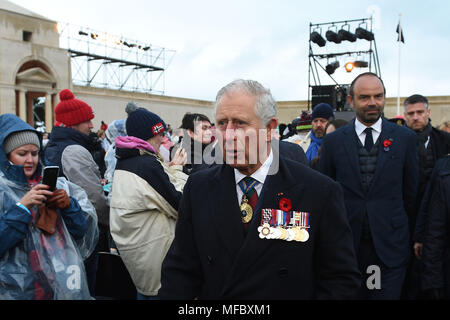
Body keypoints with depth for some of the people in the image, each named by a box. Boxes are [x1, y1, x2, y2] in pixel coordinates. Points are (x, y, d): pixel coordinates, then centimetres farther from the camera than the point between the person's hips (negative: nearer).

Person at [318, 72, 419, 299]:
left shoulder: (405, 138, 2)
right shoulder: (333, 141, 2)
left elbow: (411, 192, 6)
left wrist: (412, 235, 7)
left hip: (390, 246, 0)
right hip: (346, 246, 1)